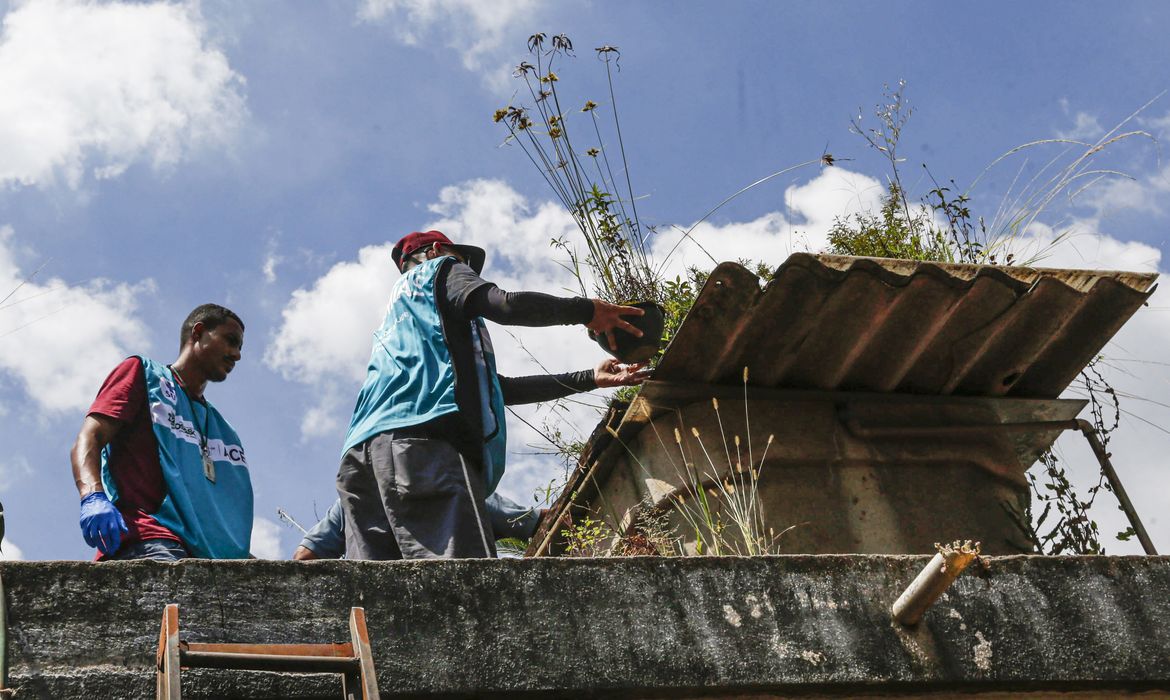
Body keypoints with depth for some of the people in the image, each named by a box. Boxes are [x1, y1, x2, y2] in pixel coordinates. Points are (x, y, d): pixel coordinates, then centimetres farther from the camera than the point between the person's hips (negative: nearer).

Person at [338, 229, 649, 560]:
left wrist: (589, 379, 38)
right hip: (420, 439, -8)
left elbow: (500, 389, 37)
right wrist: (586, 310, 11)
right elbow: (506, 304, -3)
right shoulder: (440, 269, 21)